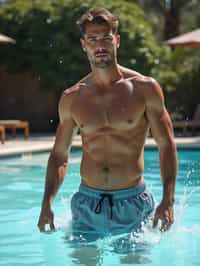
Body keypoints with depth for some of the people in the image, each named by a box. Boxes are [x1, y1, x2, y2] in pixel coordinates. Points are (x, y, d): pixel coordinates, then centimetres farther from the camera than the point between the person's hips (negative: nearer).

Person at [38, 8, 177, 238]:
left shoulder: (145, 88, -2)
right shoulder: (71, 98, 6)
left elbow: (167, 146, -1)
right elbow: (59, 155, 14)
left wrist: (168, 200, -12)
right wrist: (47, 204, 3)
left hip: (133, 203, -2)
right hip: (87, 203, 2)